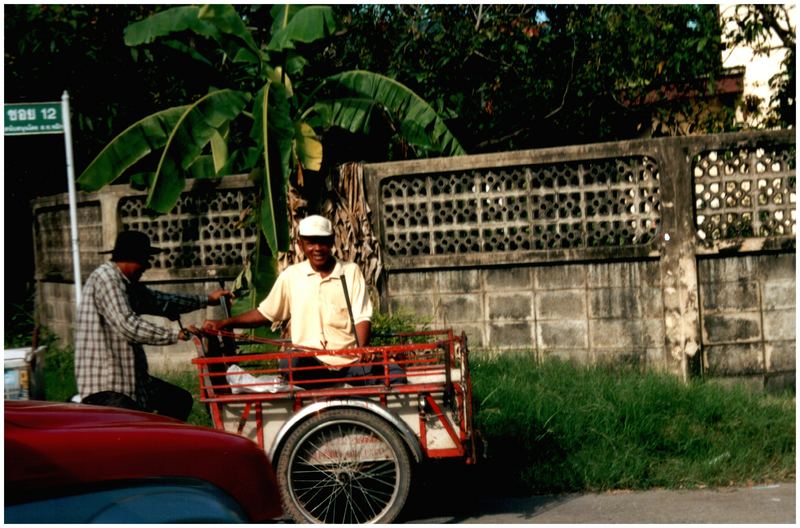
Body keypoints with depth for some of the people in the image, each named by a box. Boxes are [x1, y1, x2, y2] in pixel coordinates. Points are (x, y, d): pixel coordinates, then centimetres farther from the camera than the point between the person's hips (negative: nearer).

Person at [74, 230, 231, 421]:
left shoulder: (127, 283, 14)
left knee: (180, 400, 15)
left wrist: (207, 300, 31)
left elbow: (161, 302, 28)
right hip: (104, 384, -11)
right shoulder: (105, 277, -15)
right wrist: (175, 335, -18)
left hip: (130, 377, 11)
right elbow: (128, 326, -24)